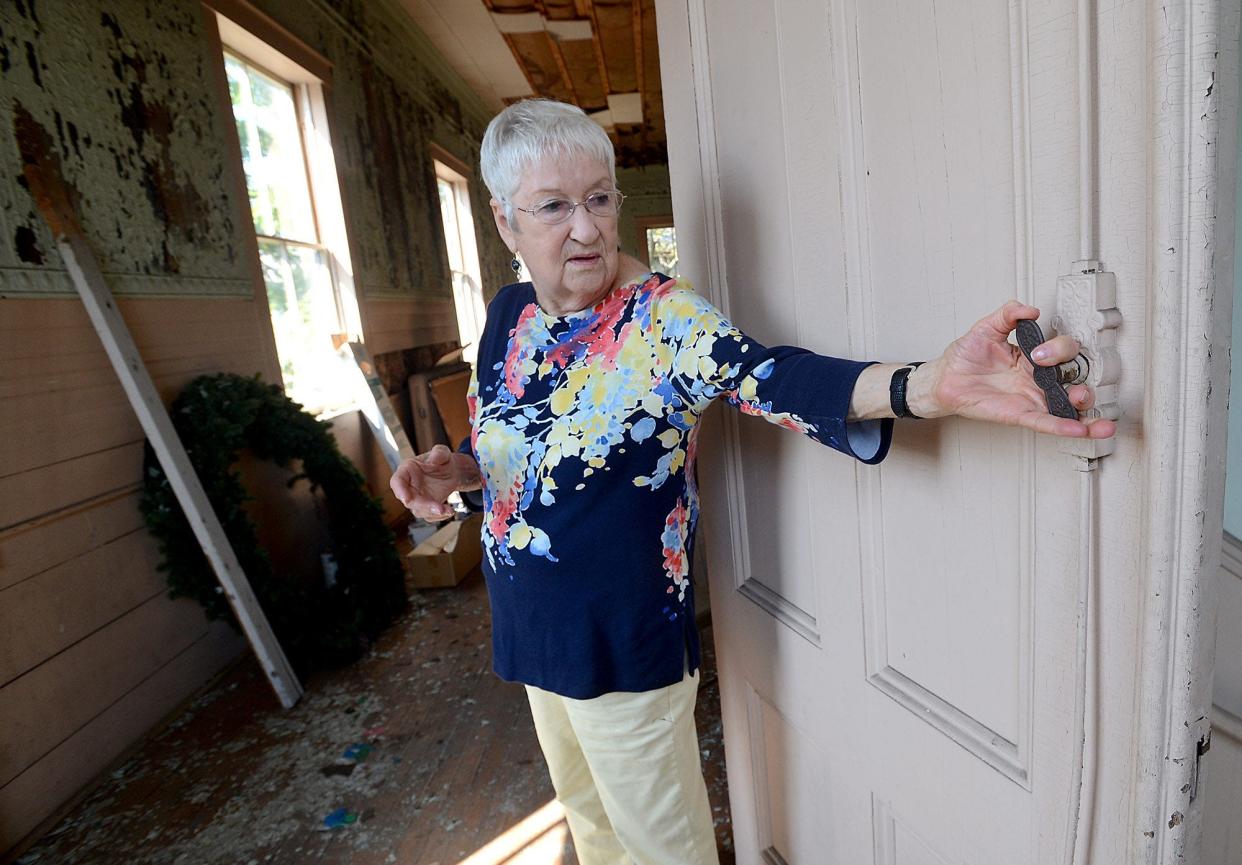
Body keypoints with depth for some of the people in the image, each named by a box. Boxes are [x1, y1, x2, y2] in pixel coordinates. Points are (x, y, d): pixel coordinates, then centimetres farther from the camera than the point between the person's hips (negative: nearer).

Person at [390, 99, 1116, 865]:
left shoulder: (663, 321, -20)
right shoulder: (509, 315, 0)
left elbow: (776, 378, -37)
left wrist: (927, 384, -55)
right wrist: (455, 470, -10)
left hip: (628, 642, -6)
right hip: (533, 629, 6)